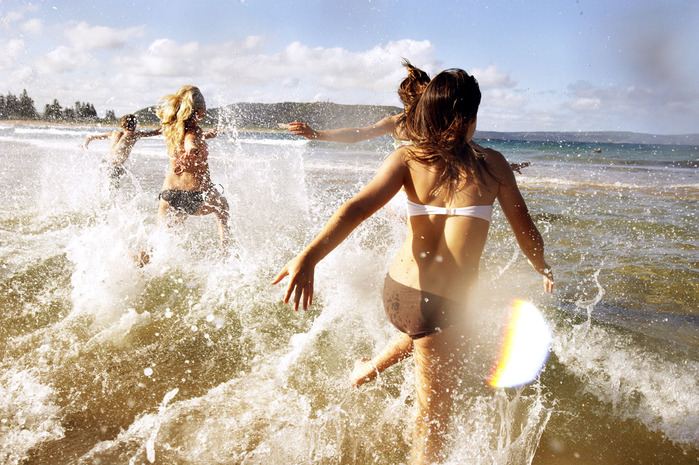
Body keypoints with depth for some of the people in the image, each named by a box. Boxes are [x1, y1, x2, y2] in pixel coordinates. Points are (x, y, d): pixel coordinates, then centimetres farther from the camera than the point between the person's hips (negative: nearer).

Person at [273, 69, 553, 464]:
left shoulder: (407, 159, 0)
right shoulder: (493, 163, -2)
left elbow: (359, 207, -16)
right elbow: (526, 233, 6)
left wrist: (309, 257, -25)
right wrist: (544, 269, 26)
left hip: (396, 287, 5)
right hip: (445, 304, -4)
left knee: (421, 331, 42)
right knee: (434, 418, 16)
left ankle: (371, 368, 62)